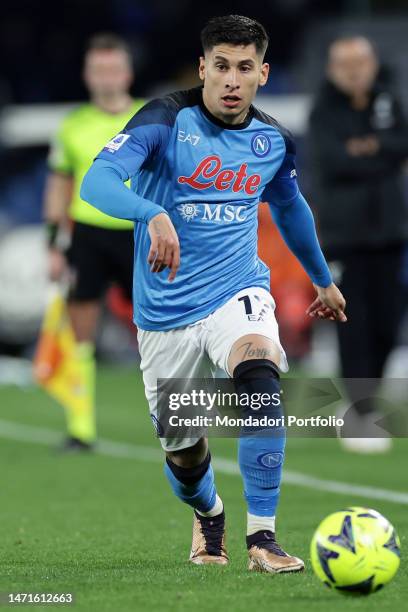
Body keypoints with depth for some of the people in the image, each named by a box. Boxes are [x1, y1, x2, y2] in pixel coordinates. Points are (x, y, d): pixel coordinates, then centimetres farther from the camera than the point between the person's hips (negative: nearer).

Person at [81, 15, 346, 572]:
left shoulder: (274, 141, 2)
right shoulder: (167, 120, -12)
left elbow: (290, 207, 24)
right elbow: (97, 181, -28)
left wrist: (323, 280, 36)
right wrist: (154, 215, -48)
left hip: (238, 292, 1)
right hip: (166, 311, -1)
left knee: (259, 375, -32)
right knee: (181, 449, 10)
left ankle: (262, 537, -27)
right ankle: (208, 514, 48)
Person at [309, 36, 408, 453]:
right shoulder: (325, 113, -4)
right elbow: (333, 160, -19)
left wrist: (367, 147, -17)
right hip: (343, 235, -4)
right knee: (353, 325, -9)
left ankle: (361, 402, 21)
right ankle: (364, 416, -4)